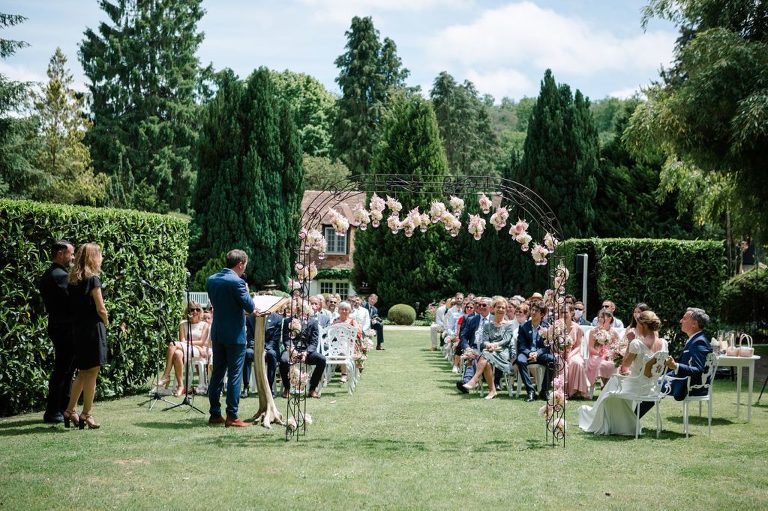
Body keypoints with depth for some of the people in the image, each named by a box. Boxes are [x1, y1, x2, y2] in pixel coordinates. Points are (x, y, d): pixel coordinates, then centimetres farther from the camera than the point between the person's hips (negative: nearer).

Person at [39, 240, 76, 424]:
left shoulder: (47, 276, 13)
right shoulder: (61, 276, -17)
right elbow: (71, 302, -21)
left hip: (55, 325, 10)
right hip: (66, 329, -10)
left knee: (64, 369, 16)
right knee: (63, 370, -4)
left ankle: (63, 408, 22)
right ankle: (53, 412, 0)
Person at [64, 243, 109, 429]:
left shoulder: (73, 280, 10)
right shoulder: (93, 279, -13)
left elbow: (73, 306, 11)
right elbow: (101, 309, -14)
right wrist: (106, 323, 5)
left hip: (77, 328, 8)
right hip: (93, 329, -8)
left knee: (83, 372, 17)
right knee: (91, 372, -1)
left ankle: (70, 411, 16)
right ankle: (86, 415, 2)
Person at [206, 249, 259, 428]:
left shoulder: (211, 280, 6)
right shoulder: (236, 281, -17)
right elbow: (250, 307, -14)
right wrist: (246, 291, 4)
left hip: (217, 334, 7)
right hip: (235, 334, -7)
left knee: (217, 374, 12)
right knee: (234, 375, -1)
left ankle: (215, 414, 15)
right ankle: (232, 416, 0)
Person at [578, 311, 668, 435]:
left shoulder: (637, 343, -23)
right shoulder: (663, 343, -5)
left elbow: (625, 365, -10)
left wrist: (629, 342, -6)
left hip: (635, 388, -6)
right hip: (652, 387, 6)